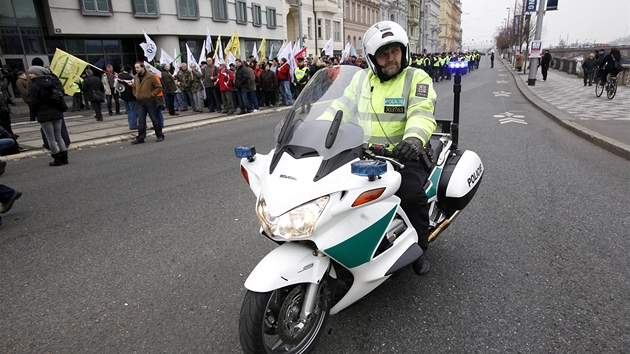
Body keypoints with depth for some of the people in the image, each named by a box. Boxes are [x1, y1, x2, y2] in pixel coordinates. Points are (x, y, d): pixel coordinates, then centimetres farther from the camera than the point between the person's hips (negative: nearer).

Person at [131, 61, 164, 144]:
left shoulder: (151, 76, -9)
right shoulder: (136, 77, 10)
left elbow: (159, 87, -9)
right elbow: (134, 88, 25)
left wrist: (151, 95, -13)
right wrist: (136, 95, 10)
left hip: (150, 101, -5)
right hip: (140, 102, 5)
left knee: (155, 119, 3)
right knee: (141, 121, 5)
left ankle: (160, 136, 14)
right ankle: (140, 138, 9)